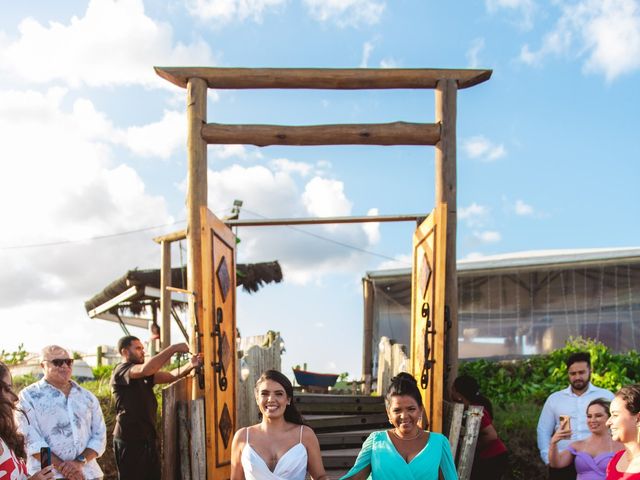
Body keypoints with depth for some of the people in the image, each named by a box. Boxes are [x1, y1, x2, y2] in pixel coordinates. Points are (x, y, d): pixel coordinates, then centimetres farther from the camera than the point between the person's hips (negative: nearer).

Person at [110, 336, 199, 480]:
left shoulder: (144, 375, 17)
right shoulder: (120, 371, -10)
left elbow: (170, 376, 8)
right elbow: (145, 369, -29)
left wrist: (190, 366, -11)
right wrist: (173, 348, -28)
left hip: (147, 438, 8)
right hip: (129, 439, -8)